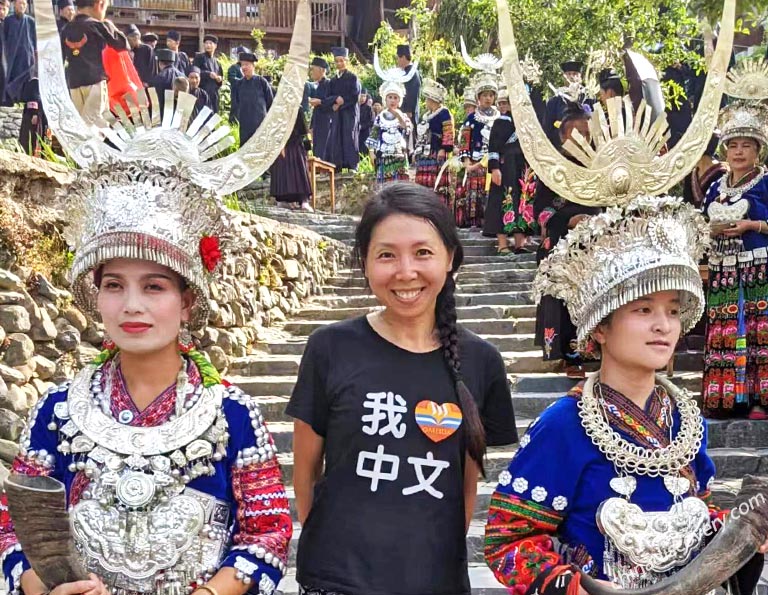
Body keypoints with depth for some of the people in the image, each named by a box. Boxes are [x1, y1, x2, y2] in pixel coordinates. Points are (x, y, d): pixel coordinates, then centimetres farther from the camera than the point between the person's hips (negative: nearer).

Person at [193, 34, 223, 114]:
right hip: (203, 91, -6)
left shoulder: (216, 62, 20)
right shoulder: (199, 57, 2)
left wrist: (220, 79, -1)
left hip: (214, 93, 6)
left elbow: (221, 76, 23)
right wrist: (208, 74, -18)